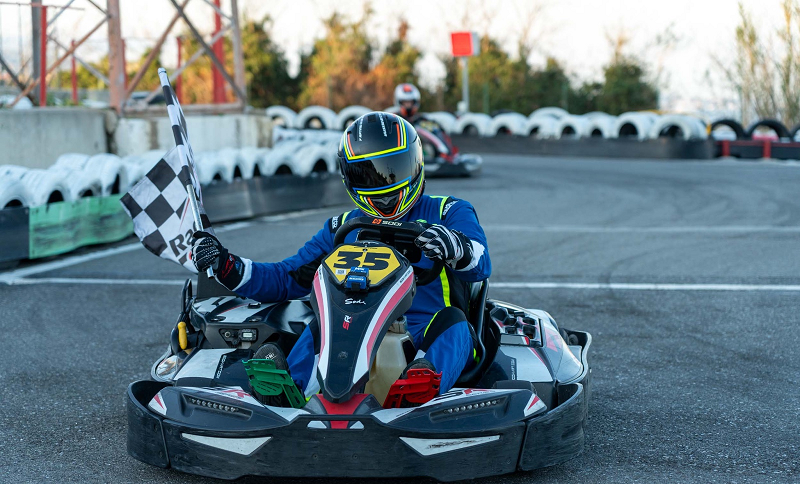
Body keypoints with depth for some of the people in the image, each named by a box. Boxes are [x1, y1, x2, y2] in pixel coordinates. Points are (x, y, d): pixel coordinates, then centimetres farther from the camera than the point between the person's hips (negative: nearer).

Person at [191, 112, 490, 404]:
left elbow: (480, 265, -9)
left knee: (451, 321, -34)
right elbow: (286, 279, 22)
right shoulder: (342, 229, 22)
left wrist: (457, 249, -35)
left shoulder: (448, 215, 11)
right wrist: (226, 266, 5)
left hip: (429, 339, -3)